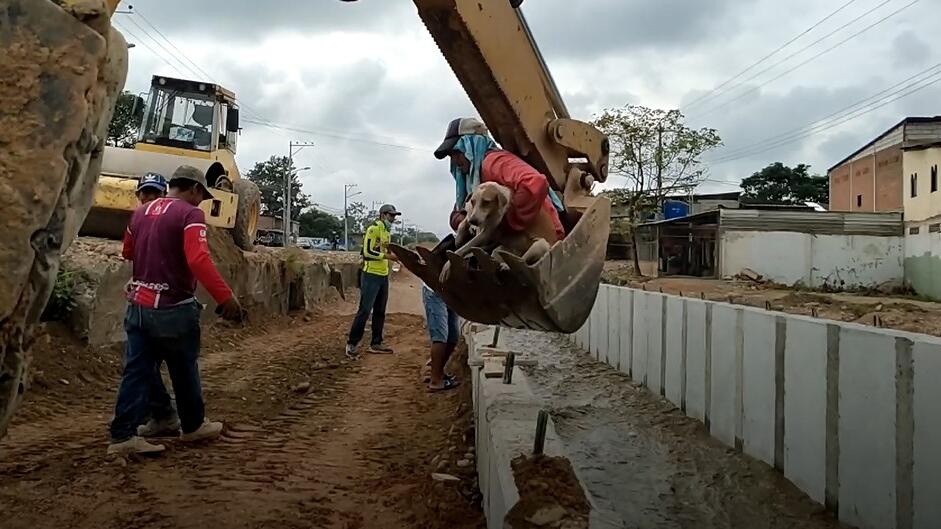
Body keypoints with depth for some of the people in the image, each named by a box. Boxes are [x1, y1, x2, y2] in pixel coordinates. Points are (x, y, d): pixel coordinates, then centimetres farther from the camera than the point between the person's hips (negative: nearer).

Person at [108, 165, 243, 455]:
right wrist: (225, 297, -29)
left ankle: (122, 435, 6)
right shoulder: (190, 214, -13)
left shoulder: (141, 212, 11)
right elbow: (199, 260, -27)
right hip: (173, 309, -6)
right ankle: (193, 426, 26)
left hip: (138, 305, 6)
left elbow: (128, 251, 24)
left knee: (136, 371, 7)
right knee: (184, 371, 11)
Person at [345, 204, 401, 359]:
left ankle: (376, 343, 19)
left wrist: (394, 254, 6)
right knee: (365, 310, -8)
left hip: (384, 276, 9)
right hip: (371, 275, -9)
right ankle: (352, 344, -1)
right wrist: (386, 255, -21)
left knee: (380, 312, 11)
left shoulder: (387, 232, 17)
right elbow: (367, 252, -18)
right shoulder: (373, 229, -10)